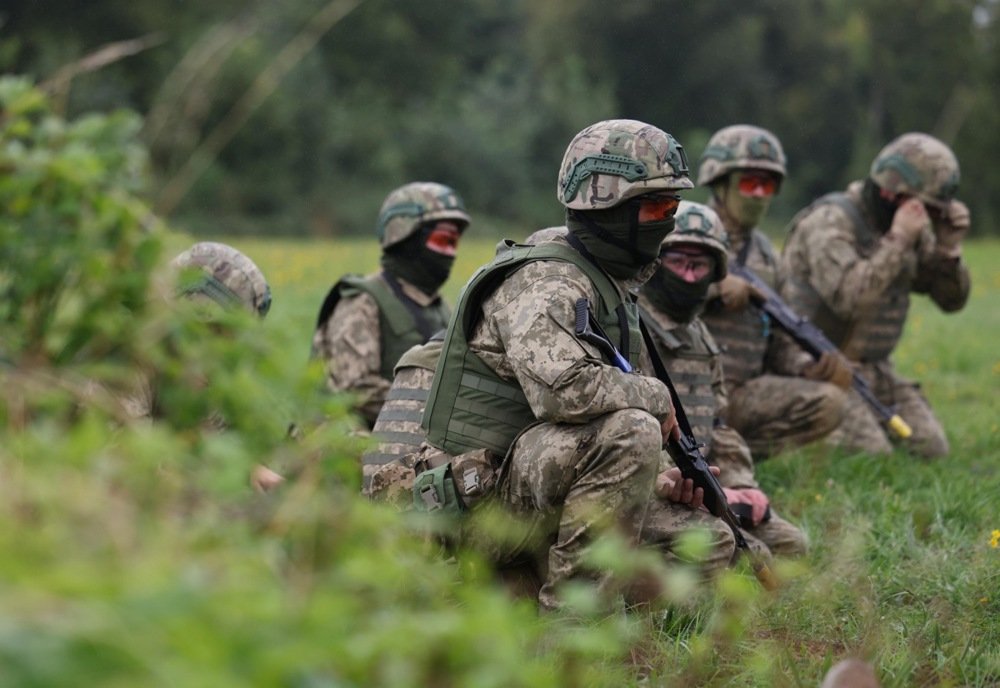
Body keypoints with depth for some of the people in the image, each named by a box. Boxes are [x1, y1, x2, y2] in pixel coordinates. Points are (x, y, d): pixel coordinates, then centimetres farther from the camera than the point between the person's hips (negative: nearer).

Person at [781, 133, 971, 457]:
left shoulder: (912, 229, 7)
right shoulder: (831, 221, -18)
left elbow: (951, 299, 9)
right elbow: (849, 299, -32)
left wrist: (948, 248, -9)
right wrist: (897, 241, -28)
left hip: (874, 367, 8)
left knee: (932, 449, -1)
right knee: (872, 456, -22)